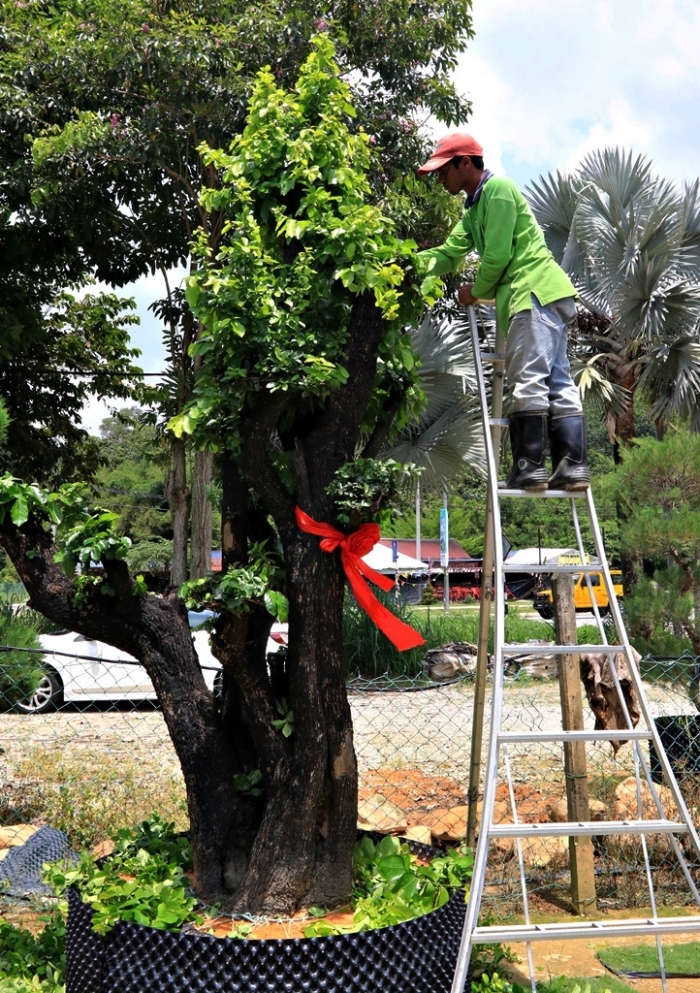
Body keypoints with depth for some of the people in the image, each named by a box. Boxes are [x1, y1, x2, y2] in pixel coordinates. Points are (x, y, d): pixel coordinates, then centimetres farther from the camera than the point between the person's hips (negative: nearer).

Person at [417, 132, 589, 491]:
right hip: (540, 296, 10)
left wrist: (476, 291, 3)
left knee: (527, 381, -13)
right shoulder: (474, 207, 25)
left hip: (537, 292, -10)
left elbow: (498, 255, -11)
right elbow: (449, 255, 19)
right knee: (558, 382, 3)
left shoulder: (498, 189, -5)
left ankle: (529, 467, -14)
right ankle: (573, 466, 1)